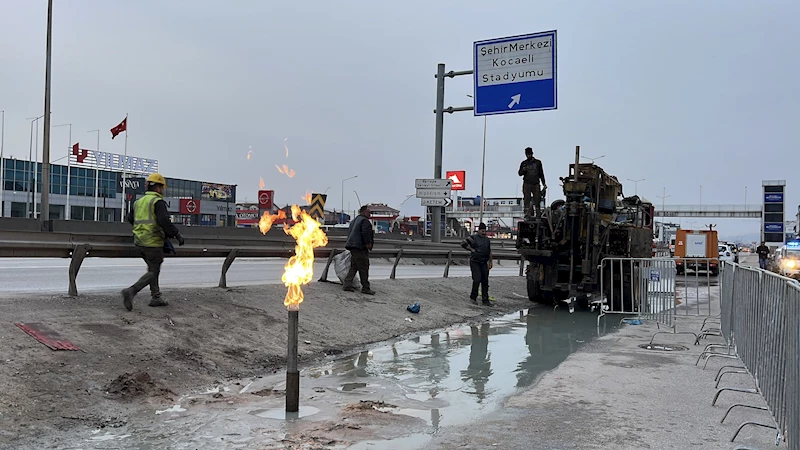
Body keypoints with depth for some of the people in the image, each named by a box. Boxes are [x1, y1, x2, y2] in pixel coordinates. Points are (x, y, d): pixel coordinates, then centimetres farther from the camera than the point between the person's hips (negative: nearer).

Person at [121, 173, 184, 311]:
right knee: (153, 272, -3)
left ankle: (156, 297, 19)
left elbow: (130, 219, 22)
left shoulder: (139, 202, 14)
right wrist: (177, 234, -16)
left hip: (139, 242, 9)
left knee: (153, 269, 19)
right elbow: (164, 221, -23)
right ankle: (131, 291, -18)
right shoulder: (158, 201, -11)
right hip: (153, 242, -8)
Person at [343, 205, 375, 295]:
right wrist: (368, 243, -14)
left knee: (353, 267, 14)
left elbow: (350, 233, 25)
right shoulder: (364, 221, -9)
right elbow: (365, 233, -22)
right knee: (364, 268, -6)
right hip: (360, 247, -10)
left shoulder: (354, 221, 22)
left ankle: (347, 284, 7)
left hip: (353, 247, 10)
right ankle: (365, 288, -3)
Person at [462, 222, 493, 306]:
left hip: (484, 263, 6)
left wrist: (490, 262, 15)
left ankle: (485, 300, 7)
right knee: (477, 280, -13)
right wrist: (472, 250, -13)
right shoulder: (473, 238, -6)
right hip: (475, 262, -6)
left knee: (485, 282, 4)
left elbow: (489, 251, 20)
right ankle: (473, 297, 6)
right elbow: (463, 243, -15)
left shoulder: (487, 239, 14)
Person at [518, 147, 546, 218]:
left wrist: (544, 183, 11)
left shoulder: (538, 162, 13)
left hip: (536, 184, 1)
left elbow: (541, 174, 16)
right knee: (527, 199, -8)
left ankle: (538, 215, 4)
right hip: (527, 184, -1)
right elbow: (520, 173, 5)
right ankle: (527, 214, -9)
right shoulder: (523, 163, 11)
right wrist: (523, 170, -17)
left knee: (537, 199, -1)